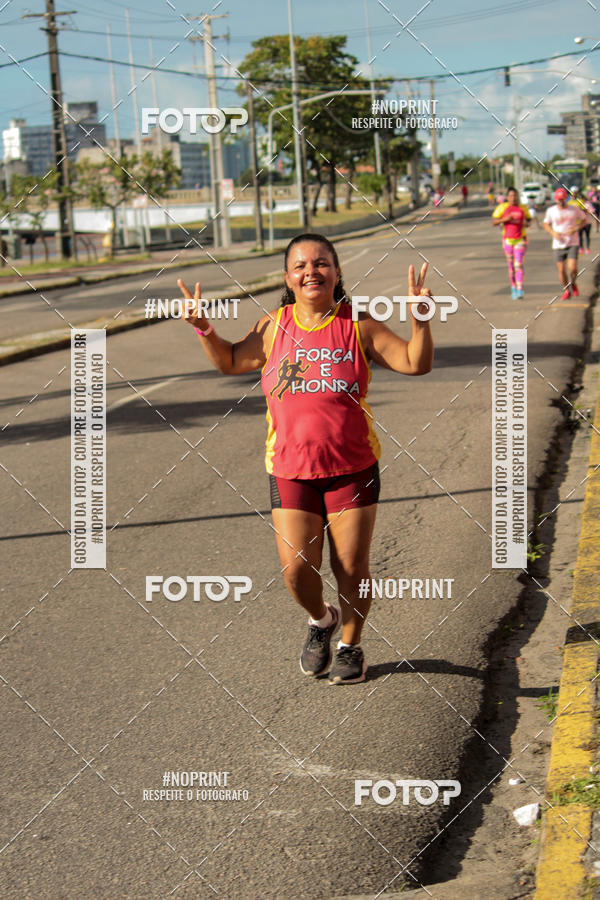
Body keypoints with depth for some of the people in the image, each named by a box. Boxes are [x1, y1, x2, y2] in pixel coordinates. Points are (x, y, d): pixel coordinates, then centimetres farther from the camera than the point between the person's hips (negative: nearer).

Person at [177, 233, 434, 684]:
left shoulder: (359, 327, -3)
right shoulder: (274, 327, 2)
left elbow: (416, 363, -2)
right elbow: (232, 362, 17)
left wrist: (420, 319, -19)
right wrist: (205, 330, 0)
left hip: (353, 469, -1)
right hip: (291, 471, 1)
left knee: (352, 568, 3)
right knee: (297, 569, -5)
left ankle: (350, 646, 28)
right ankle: (320, 620, 29)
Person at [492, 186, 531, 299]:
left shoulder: (523, 208, 2)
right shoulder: (502, 207, -3)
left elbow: (528, 219, 16)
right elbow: (493, 222, -4)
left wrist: (526, 223, -7)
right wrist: (505, 219, -20)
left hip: (521, 240, -1)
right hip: (508, 239, 1)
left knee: (518, 264, -14)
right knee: (511, 266, 9)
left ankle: (520, 290, -20)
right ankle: (513, 287, 29)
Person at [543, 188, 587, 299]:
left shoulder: (574, 209, -3)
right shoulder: (551, 211, 1)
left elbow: (584, 219, 9)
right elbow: (546, 224, 14)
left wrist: (576, 228, -9)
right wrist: (553, 233, -6)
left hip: (573, 244, -2)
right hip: (558, 244, 2)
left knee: (572, 268, -14)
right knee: (561, 270, 3)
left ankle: (573, 284, 18)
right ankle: (566, 291, 24)